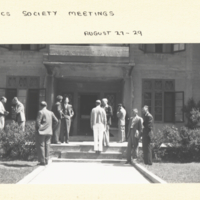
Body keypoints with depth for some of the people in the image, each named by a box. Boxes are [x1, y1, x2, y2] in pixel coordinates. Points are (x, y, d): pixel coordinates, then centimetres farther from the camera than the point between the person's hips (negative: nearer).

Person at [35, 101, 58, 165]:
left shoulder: (40, 112, -11)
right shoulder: (51, 113, 6)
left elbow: (38, 122, -19)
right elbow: (56, 121, 8)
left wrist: (38, 128, -6)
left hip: (41, 132, -5)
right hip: (49, 132, 5)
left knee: (41, 146, 1)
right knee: (47, 145, 12)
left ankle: (42, 161, 1)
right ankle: (46, 160, 15)